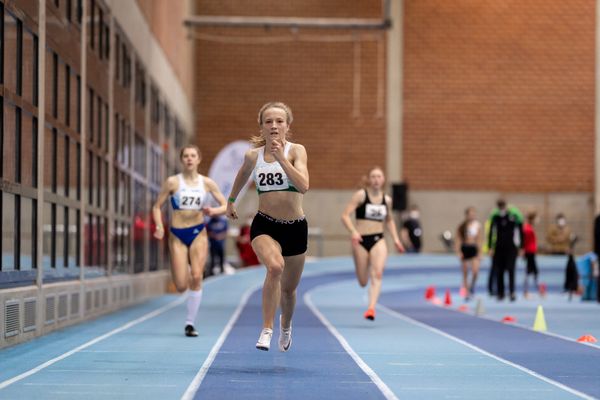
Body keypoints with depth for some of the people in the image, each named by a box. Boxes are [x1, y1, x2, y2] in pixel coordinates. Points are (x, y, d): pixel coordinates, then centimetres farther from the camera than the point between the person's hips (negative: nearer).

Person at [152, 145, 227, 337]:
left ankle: (190, 323, -5)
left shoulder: (207, 183, 2)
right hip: (177, 235, -1)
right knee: (181, 287, -5)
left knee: (196, 277, -15)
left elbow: (225, 206, 5)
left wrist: (213, 211, -17)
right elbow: (157, 206, 2)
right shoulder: (173, 182, -2)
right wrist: (159, 227, -15)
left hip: (198, 233, 1)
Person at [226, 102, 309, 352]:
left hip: (295, 228, 1)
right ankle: (266, 330, -28)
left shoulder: (296, 151, -8)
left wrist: (281, 157, -28)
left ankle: (285, 325, 49)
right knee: (275, 267, -33)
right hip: (264, 225, 0)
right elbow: (243, 174, 23)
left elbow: (303, 186, -24)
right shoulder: (253, 155, -1)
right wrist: (231, 201, 33)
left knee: (288, 288, 15)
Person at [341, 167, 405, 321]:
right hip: (361, 240, -2)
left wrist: (395, 239, 14)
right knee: (363, 282, 6)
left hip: (378, 240, 2)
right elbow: (345, 215, -11)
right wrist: (353, 231, -27)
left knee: (377, 274, -21)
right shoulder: (360, 195, -5)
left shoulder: (387, 200, 7)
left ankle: (371, 308, -27)